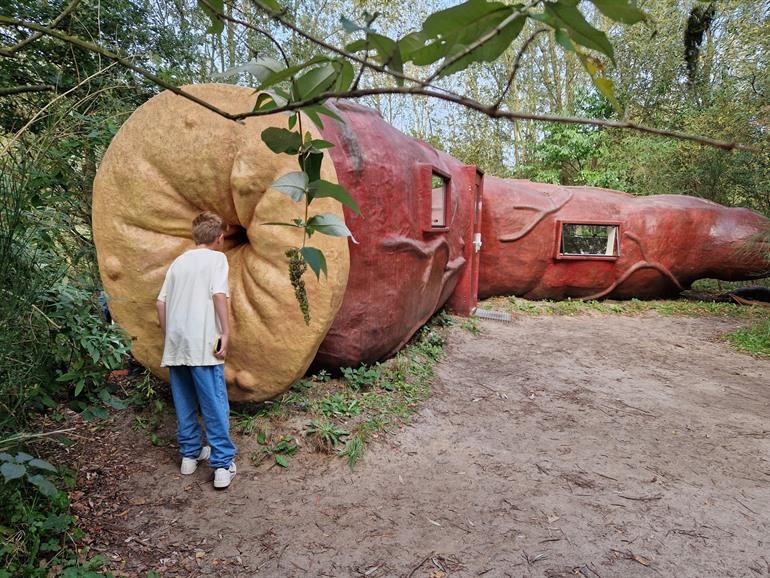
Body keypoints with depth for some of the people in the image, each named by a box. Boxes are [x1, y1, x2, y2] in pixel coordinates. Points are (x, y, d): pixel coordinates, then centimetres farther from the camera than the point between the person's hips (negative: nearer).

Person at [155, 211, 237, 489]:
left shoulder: (179, 261, 16)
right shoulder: (216, 258, 1)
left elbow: (161, 303, 14)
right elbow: (219, 294, -14)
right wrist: (225, 332, -12)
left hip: (175, 344, 6)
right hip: (202, 344, -6)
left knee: (184, 403, 15)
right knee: (215, 406, -1)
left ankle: (190, 453, 26)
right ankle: (223, 465, 0)